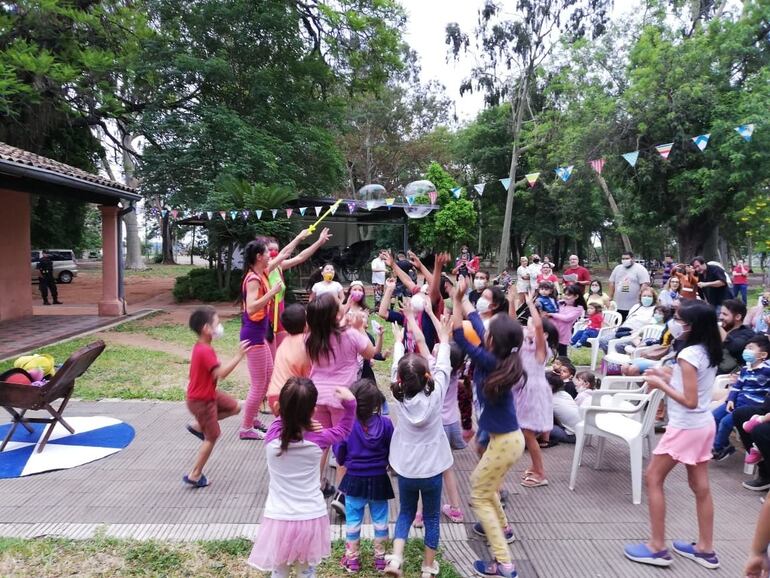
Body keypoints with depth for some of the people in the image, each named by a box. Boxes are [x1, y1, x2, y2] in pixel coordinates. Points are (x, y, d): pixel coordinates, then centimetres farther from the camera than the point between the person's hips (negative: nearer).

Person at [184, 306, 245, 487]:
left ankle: (198, 426, 17)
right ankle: (195, 475, 13)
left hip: (208, 394, 9)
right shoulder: (205, 351, -29)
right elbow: (221, 373, -33)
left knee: (235, 407, 15)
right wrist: (239, 356, -31)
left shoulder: (201, 347, 2)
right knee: (212, 437, 2)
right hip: (201, 400, -9)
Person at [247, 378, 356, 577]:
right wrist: (349, 403, 1)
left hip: (279, 520, 1)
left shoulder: (272, 437, -12)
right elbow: (343, 430, 5)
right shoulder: (318, 440, -14)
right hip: (310, 519, 0)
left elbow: (282, 420, 11)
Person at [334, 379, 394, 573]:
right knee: (380, 519, 17)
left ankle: (352, 559, 27)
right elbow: (393, 452, -4)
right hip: (379, 479, 1)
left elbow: (339, 453, -8)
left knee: (353, 520, 15)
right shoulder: (385, 424, -15)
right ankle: (380, 557, 28)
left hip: (354, 480, -1)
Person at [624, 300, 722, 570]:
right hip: (704, 425, 9)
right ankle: (705, 549, 27)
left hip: (685, 428, -9)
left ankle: (657, 548, 10)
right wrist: (667, 376, 7)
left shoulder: (688, 355, -23)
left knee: (653, 478, 4)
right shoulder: (710, 352, 5)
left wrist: (660, 384, -15)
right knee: (700, 486, 16)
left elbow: (689, 401, -24)